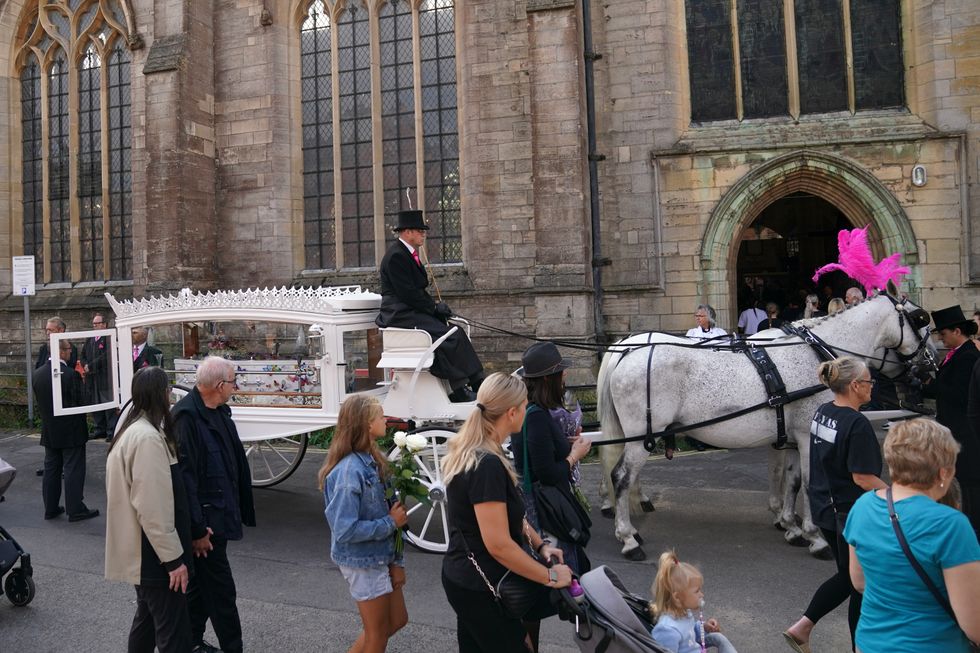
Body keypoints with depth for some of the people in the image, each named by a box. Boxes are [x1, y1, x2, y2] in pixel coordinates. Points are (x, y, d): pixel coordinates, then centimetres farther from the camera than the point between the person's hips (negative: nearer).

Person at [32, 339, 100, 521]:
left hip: (48, 430, 6)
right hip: (71, 431, -6)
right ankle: (75, 510, 7)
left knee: (51, 469, 15)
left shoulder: (37, 374, -1)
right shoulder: (70, 374, -21)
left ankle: (50, 508, 23)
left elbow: (40, 401, 7)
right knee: (73, 470, 2)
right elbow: (79, 401, -16)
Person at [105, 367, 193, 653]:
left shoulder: (130, 431, 10)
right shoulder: (148, 438, -22)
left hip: (141, 552, 10)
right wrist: (173, 558, -20)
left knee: (147, 618, 22)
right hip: (153, 554, -10)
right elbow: (153, 508, -25)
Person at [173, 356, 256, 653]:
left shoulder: (219, 411, 8)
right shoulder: (187, 417, -21)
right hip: (205, 519, -9)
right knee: (221, 590, 0)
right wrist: (197, 529, -22)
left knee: (201, 584, 20)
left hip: (219, 514, 9)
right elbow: (185, 477, -23)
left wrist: (239, 509, 17)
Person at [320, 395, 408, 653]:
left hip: (380, 557, 8)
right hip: (362, 563, -8)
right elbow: (345, 530, -28)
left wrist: (396, 561, 1)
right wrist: (391, 523, -19)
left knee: (397, 620, 22)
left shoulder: (371, 460, 1)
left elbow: (384, 510, 3)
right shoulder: (349, 471, -26)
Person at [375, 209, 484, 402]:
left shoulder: (409, 254, 17)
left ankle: (476, 383, -8)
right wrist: (434, 307, -13)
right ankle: (458, 390, -17)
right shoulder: (396, 256, -14)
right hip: (400, 315, -10)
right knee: (447, 335, -23)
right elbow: (407, 294, -19)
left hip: (412, 311, 10)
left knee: (456, 332, -5)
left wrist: (435, 305, 5)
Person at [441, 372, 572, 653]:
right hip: (478, 587, -9)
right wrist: (550, 576, -18)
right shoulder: (487, 465, -28)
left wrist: (540, 545, 5)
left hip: (467, 578, 9)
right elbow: (499, 545, -28)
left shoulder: (472, 451, 4)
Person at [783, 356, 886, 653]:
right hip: (851, 514, -8)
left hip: (823, 508, 8)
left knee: (847, 576, 21)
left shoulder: (821, 413, 3)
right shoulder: (857, 424, -22)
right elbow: (863, 477, -24)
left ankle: (801, 627, 16)